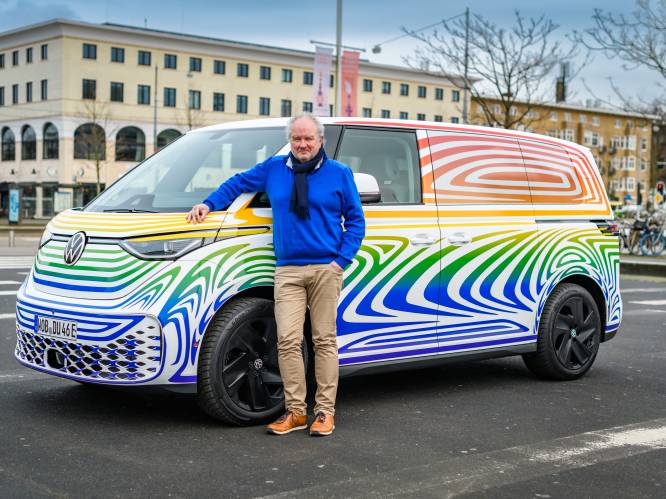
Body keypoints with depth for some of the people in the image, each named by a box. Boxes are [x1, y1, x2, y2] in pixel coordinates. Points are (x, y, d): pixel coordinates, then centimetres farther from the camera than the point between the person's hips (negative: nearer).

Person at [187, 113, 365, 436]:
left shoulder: (339, 174, 7)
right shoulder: (274, 169, 14)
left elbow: (355, 220, 8)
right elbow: (238, 183, 26)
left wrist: (342, 260, -3)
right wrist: (208, 204, 12)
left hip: (326, 269, -2)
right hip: (288, 270, 2)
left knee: (324, 340, -1)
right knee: (288, 340, -8)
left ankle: (325, 411, 4)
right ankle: (295, 411, -1)